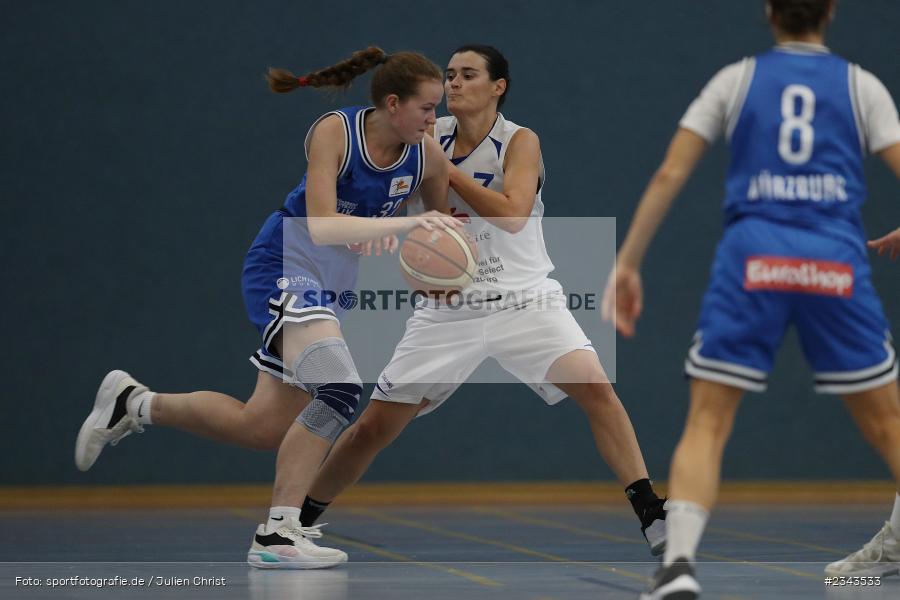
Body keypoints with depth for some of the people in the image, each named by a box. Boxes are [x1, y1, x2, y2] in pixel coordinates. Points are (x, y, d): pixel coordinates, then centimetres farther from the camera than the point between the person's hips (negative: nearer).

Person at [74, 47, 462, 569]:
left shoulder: (427, 155, -5)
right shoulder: (334, 132, -20)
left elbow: (442, 229, 12)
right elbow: (322, 226, -29)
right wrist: (403, 222, -39)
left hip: (332, 284, 7)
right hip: (286, 265, -7)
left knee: (262, 426, 10)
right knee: (340, 388, -28)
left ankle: (134, 403, 31)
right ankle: (278, 534, -25)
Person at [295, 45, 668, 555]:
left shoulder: (520, 142, -6)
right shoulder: (430, 135, 4)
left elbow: (512, 215, -22)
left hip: (524, 299, -3)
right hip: (449, 310, 3)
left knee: (595, 388, -25)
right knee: (374, 426, 0)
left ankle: (651, 515, -18)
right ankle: (297, 519, 18)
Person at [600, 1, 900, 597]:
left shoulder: (736, 80, 13)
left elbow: (669, 175, 6)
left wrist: (627, 264, 9)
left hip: (752, 254, 0)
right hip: (836, 259, 0)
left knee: (707, 423, -2)